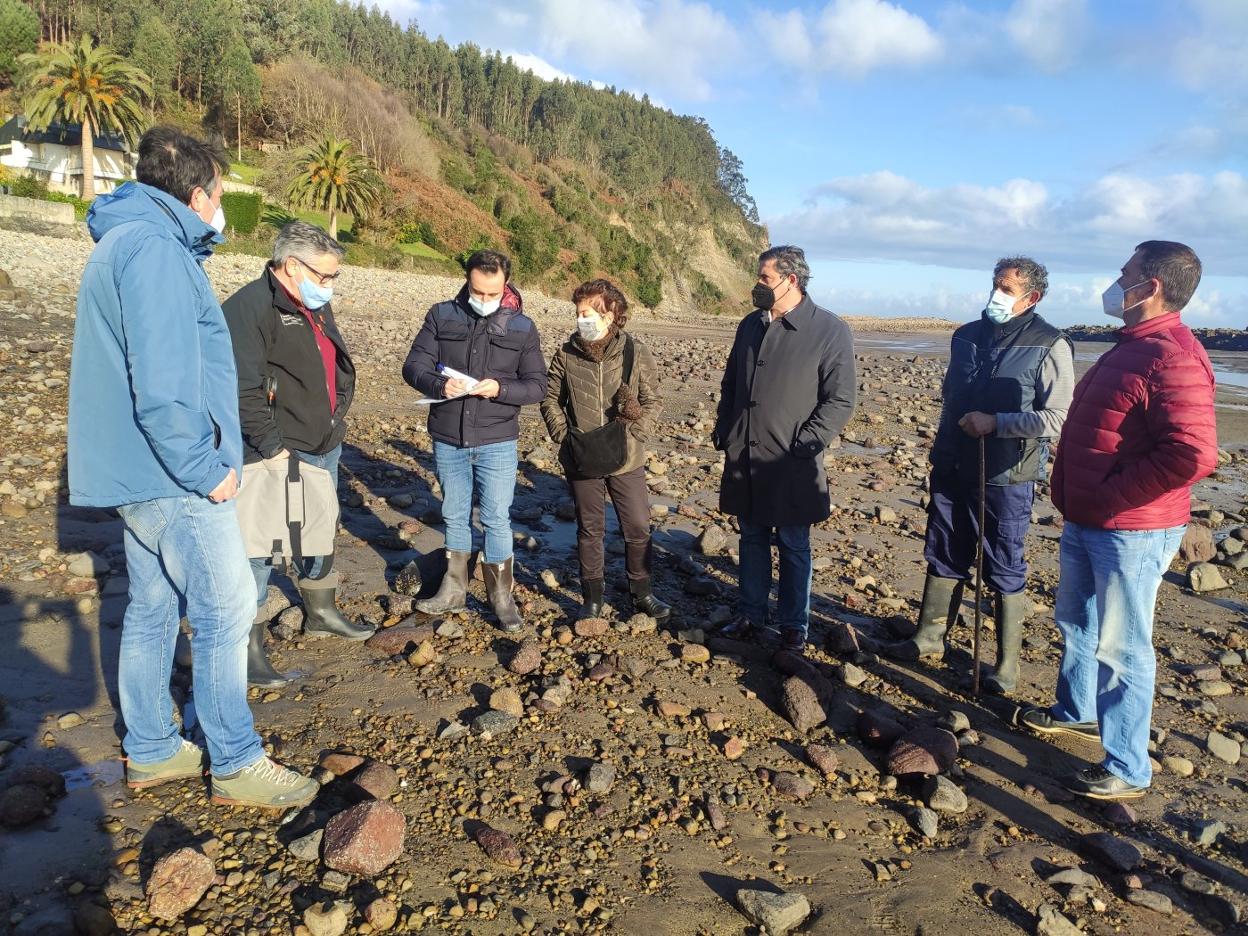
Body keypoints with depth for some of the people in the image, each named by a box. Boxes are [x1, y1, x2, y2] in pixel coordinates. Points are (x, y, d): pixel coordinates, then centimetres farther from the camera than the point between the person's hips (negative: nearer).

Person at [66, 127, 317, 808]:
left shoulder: (125, 242, 17)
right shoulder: (154, 249, -16)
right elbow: (162, 387, -25)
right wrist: (206, 471, -17)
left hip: (140, 472, 10)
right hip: (173, 477, -10)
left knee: (154, 609, 16)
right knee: (225, 611, -3)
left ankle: (151, 752, 29)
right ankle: (236, 765, 8)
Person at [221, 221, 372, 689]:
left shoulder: (317, 305, 12)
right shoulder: (251, 307, -18)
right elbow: (243, 389, -24)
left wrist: (335, 420, 15)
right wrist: (272, 446, -23)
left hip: (325, 446, 9)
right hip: (277, 455, -9)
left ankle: (321, 611, 40)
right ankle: (248, 644, 8)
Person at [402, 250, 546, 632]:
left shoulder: (522, 327, -2)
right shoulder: (441, 316, 0)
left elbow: (537, 384, -2)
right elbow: (414, 365, -3)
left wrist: (499, 389, -22)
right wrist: (439, 385, -25)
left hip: (497, 443, -2)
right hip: (447, 440, 2)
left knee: (497, 519, 3)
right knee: (455, 516, 15)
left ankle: (501, 596, 17)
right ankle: (453, 590, 29)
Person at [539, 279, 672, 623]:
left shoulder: (635, 352, -6)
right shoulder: (566, 354, -2)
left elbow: (652, 402, -1)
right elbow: (550, 399, 8)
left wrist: (634, 436, -13)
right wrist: (564, 437, -4)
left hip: (627, 459, 0)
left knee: (638, 528, 7)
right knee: (590, 529, 12)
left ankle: (642, 593, 27)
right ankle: (592, 598, 26)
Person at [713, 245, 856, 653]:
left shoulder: (830, 331, -8)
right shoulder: (751, 325, 10)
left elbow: (840, 401, -10)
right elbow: (730, 384, 18)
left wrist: (802, 447, -16)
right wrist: (724, 433, 8)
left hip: (790, 467, -5)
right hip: (743, 461, 5)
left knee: (793, 547, 8)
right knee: (751, 541, 16)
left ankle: (793, 627, 21)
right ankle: (750, 615, 29)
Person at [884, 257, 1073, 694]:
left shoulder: (1049, 346, -10)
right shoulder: (966, 336, 8)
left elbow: (1057, 419, -16)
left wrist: (995, 423, -23)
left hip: (1006, 478, -6)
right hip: (953, 471, 6)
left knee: (1005, 571, 5)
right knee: (943, 557, 15)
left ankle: (1007, 662, 18)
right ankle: (930, 635, 31)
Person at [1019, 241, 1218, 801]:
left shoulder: (1173, 359, -21)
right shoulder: (1130, 347, 12)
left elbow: (1192, 455, -30)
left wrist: (1110, 498, -21)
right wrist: (1074, 497, 12)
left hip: (1132, 532, -10)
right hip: (1085, 523, 10)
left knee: (1120, 647, 0)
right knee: (1075, 623, 23)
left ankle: (1126, 770, 14)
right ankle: (1077, 712, 44)